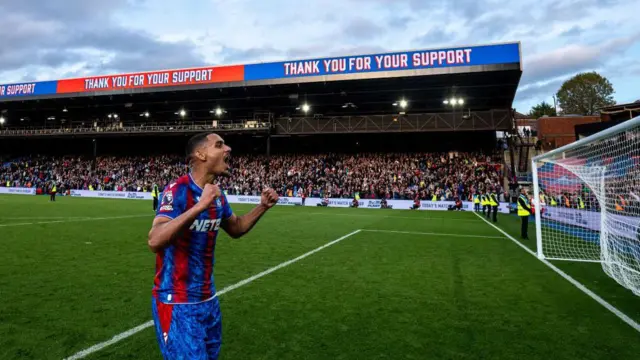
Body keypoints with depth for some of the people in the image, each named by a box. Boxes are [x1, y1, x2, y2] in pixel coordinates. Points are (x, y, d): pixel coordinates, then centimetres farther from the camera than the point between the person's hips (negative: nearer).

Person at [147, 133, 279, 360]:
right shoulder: (178, 190, -20)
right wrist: (200, 206, -39)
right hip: (178, 304, -8)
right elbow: (155, 241, -33)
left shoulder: (218, 196, 3)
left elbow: (236, 229, 19)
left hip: (208, 300, 8)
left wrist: (262, 207, 3)